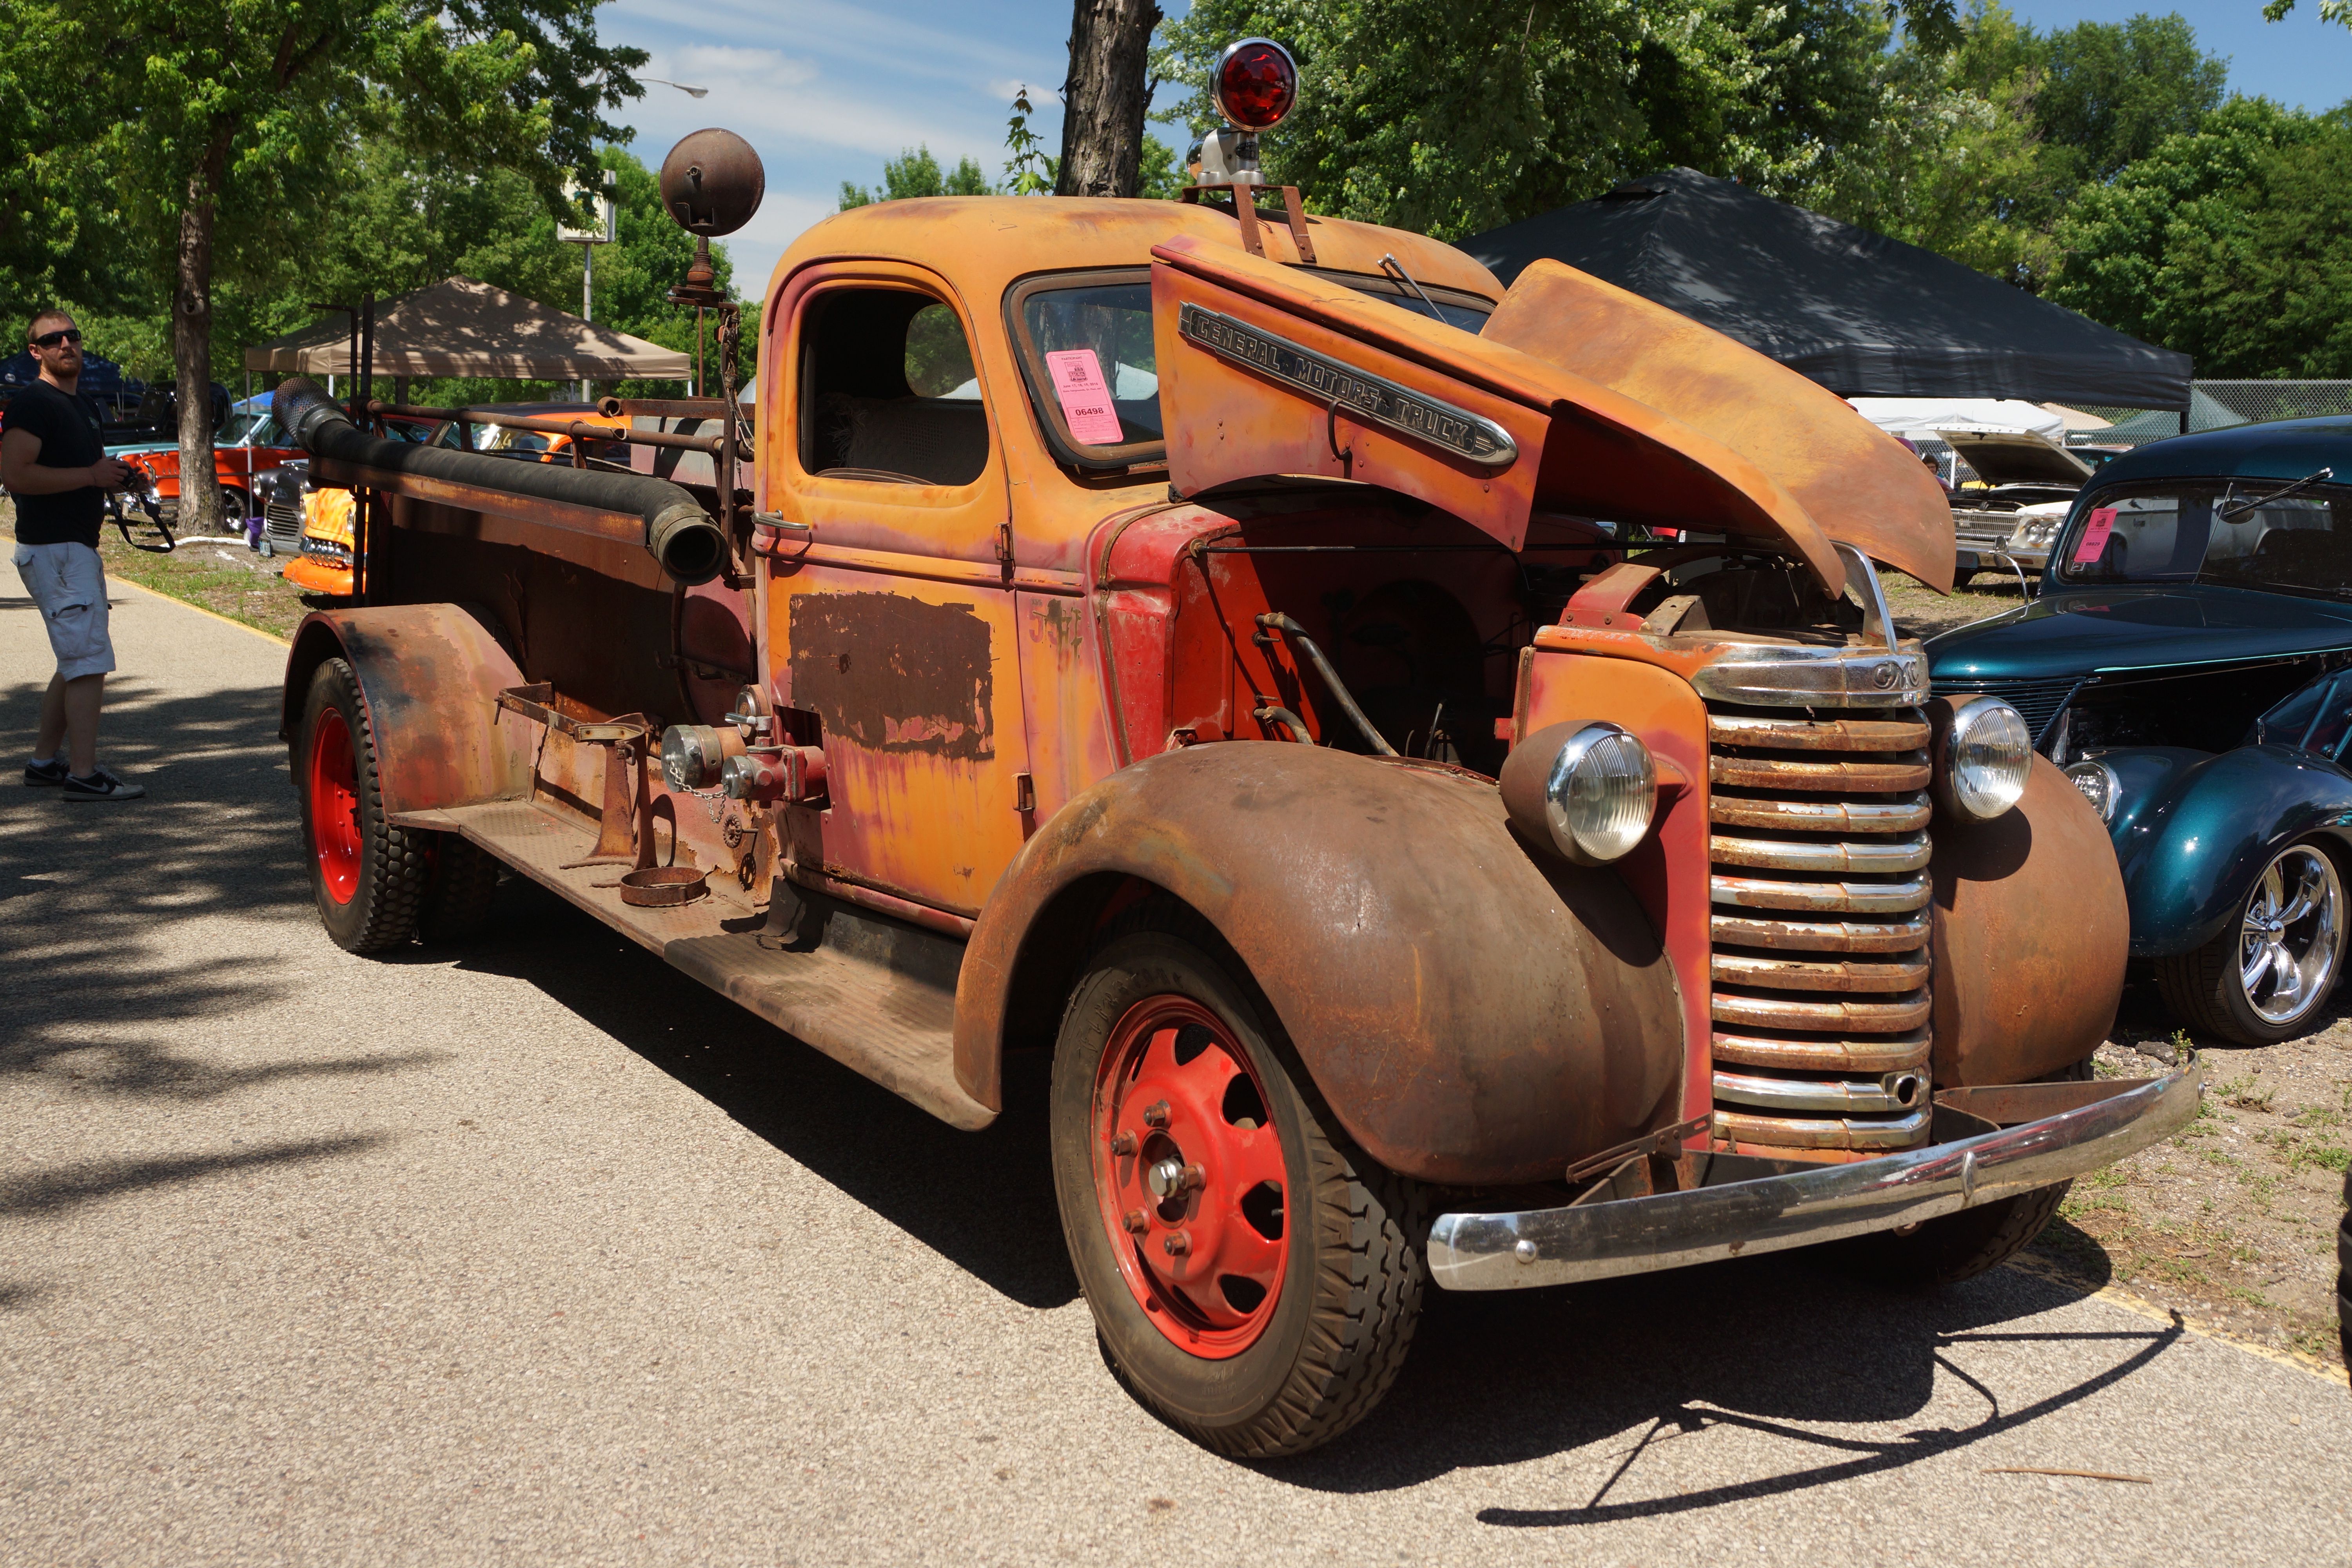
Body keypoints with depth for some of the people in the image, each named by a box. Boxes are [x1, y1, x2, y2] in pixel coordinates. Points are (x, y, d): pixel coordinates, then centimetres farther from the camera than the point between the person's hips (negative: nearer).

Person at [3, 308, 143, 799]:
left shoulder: (84, 405, 18)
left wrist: (114, 476, 15)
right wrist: (92, 474, -20)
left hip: (79, 547, 10)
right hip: (52, 550, -10)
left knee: (77, 662, 16)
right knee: (89, 660, -13)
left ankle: (44, 760, 26)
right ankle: (83, 774, -11)